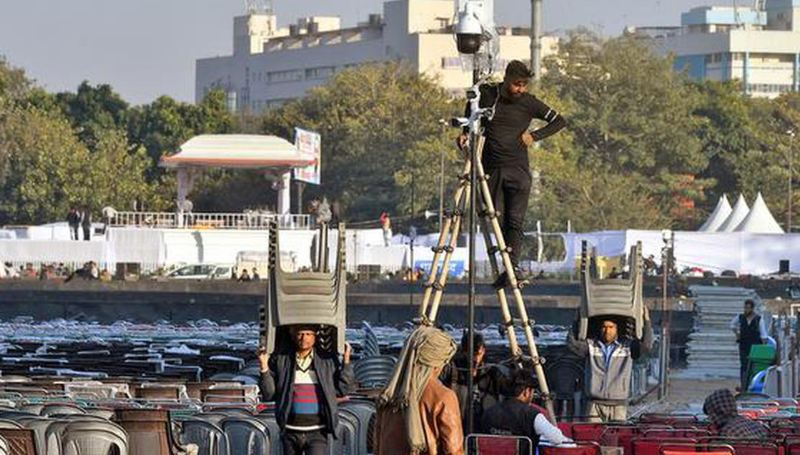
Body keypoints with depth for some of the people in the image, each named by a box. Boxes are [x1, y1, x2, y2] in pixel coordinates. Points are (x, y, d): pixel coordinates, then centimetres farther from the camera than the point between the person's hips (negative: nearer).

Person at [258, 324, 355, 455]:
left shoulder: (328, 361, 1)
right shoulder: (281, 360, 1)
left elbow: (343, 389, 0)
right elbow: (269, 394, 1)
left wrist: (346, 362, -9)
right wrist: (264, 368, -13)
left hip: (317, 433, -2)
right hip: (290, 432, 2)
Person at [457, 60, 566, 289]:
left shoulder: (529, 103, 1)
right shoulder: (487, 94, 3)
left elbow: (559, 121, 10)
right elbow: (471, 112, 25)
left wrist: (535, 136, -2)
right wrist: (465, 133, 8)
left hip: (518, 169, -1)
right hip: (491, 169, 1)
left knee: (515, 221, -13)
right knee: (498, 222, -6)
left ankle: (513, 265, -22)